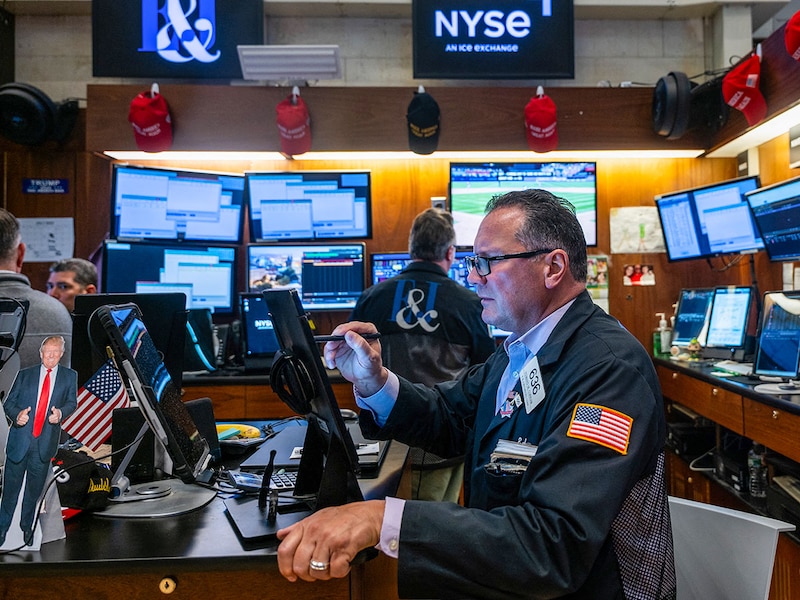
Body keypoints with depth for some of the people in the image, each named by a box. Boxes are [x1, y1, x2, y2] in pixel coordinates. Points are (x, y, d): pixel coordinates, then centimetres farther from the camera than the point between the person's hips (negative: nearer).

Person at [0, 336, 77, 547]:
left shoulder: (69, 376, 5)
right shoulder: (25, 375, 6)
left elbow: (72, 402, 3)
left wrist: (61, 412, -19)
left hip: (45, 442, 0)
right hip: (20, 440, 0)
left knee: (34, 490, 13)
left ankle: (27, 527, 31)